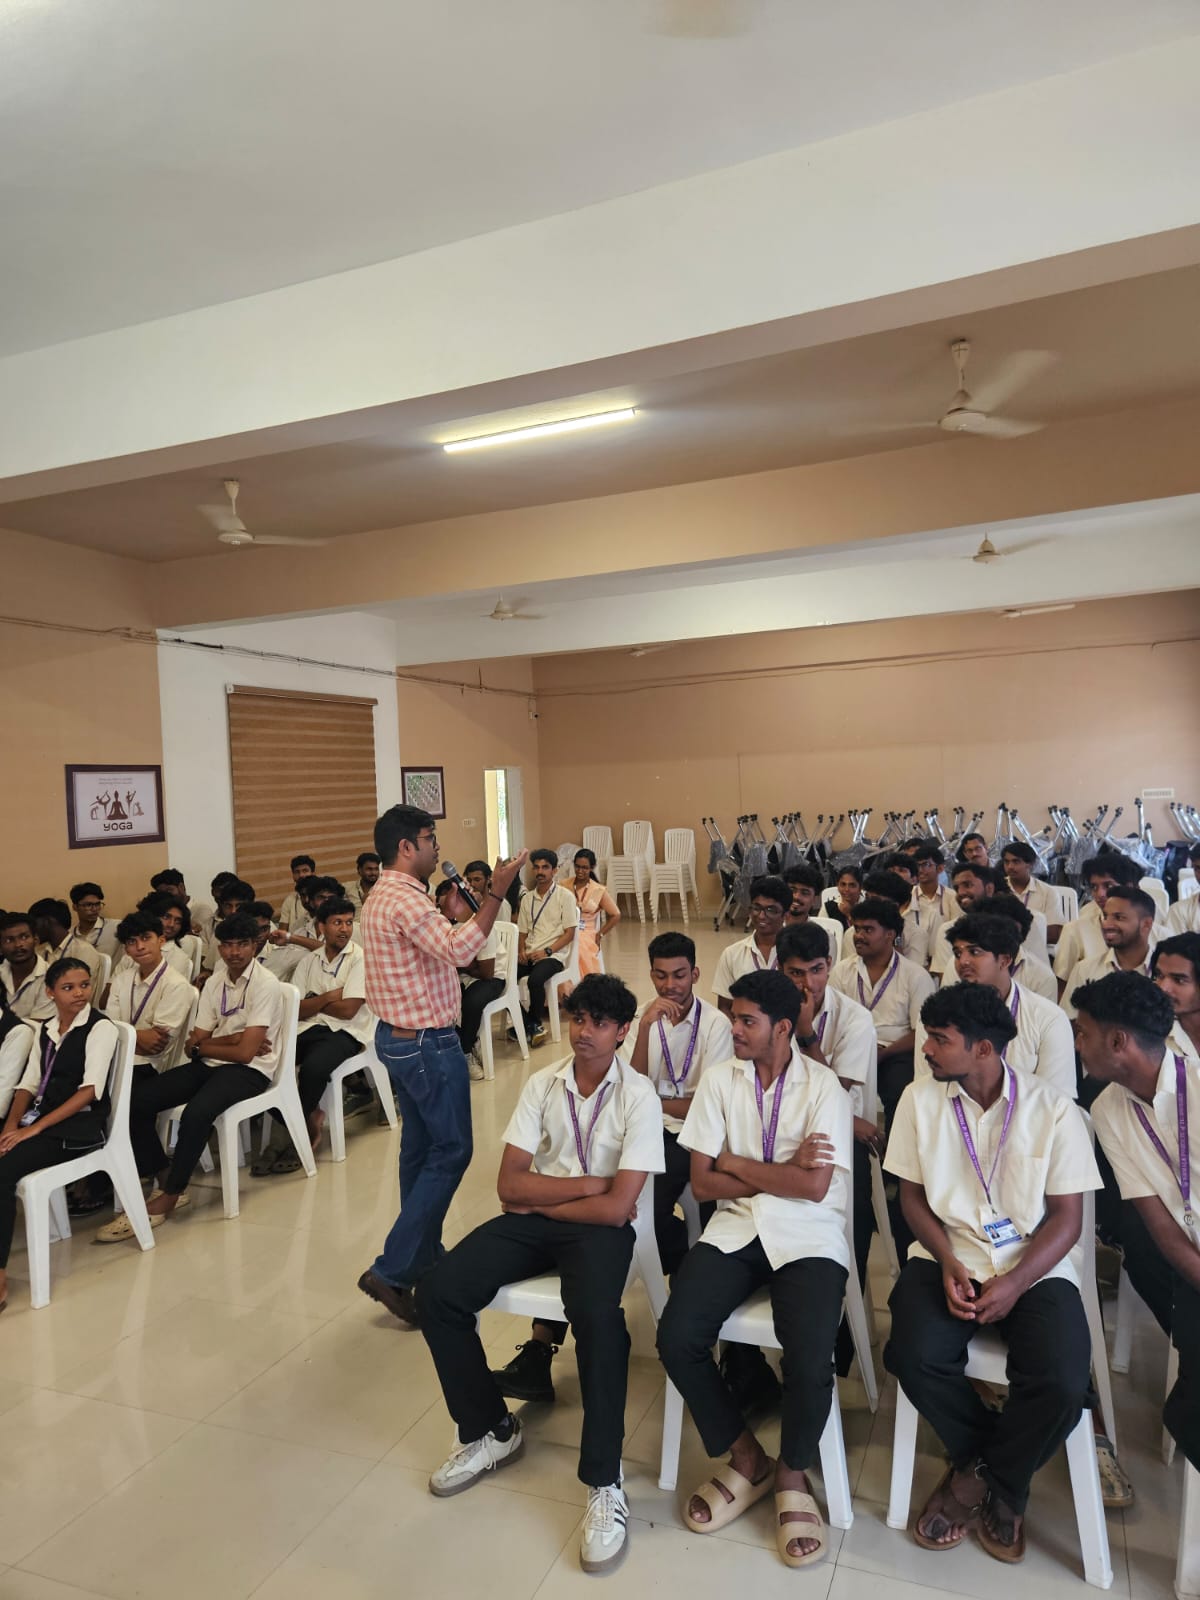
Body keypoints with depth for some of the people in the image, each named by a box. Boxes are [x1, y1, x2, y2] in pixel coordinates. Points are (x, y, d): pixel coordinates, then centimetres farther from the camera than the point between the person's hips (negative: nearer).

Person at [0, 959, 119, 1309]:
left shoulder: (101, 1028, -7)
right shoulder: (45, 1030, 13)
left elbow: (91, 1089, -14)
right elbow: (29, 1083, 10)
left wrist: (36, 1127, -19)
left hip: (81, 1124, -6)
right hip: (41, 1117, 6)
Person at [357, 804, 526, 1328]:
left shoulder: (383, 895, 11)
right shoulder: (404, 899, -22)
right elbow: (459, 951, -35)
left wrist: (451, 911, 13)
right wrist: (496, 893, -34)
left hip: (399, 1038, 11)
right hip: (427, 1044, -11)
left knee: (420, 1147, 18)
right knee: (450, 1152, -3)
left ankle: (423, 1254, 29)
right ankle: (392, 1271, -1)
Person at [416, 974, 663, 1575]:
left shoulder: (639, 1096, -12)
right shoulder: (542, 1084, 0)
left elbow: (616, 1208, -18)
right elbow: (509, 1185, -5)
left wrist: (543, 1199, -8)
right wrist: (589, 1182, -13)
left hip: (599, 1228, -4)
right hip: (532, 1220, 5)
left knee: (598, 1319, -34)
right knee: (436, 1295, -11)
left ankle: (604, 1484, -13)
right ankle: (490, 1429, 12)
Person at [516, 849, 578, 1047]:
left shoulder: (565, 896, -1)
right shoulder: (527, 898, 14)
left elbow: (569, 932, -5)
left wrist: (547, 951, -17)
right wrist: (521, 951, -4)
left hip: (554, 955, -5)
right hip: (529, 955, 5)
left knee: (535, 979, -35)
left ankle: (533, 1023, -8)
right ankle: (527, 1023, -4)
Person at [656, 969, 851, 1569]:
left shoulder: (822, 1087, -4)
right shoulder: (719, 1079, 4)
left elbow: (814, 1186, -13)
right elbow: (702, 1183, 0)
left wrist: (737, 1164, -6)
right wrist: (782, 1170, -8)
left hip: (807, 1238, -3)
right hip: (734, 1230, 3)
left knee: (810, 1360, -26)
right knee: (676, 1339, -18)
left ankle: (792, 1474, 8)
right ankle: (746, 1459, 10)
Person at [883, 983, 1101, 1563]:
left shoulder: (1053, 1110, -7)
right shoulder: (920, 1098, -2)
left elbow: (1066, 1218, -4)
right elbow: (912, 1194, 4)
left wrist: (1014, 1284, -17)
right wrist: (949, 1264, -12)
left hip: (1035, 1268, -1)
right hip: (948, 1259, 1)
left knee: (1062, 1385, -27)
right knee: (915, 1357, -25)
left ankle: (978, 1476, 6)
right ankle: (999, 1482, 7)